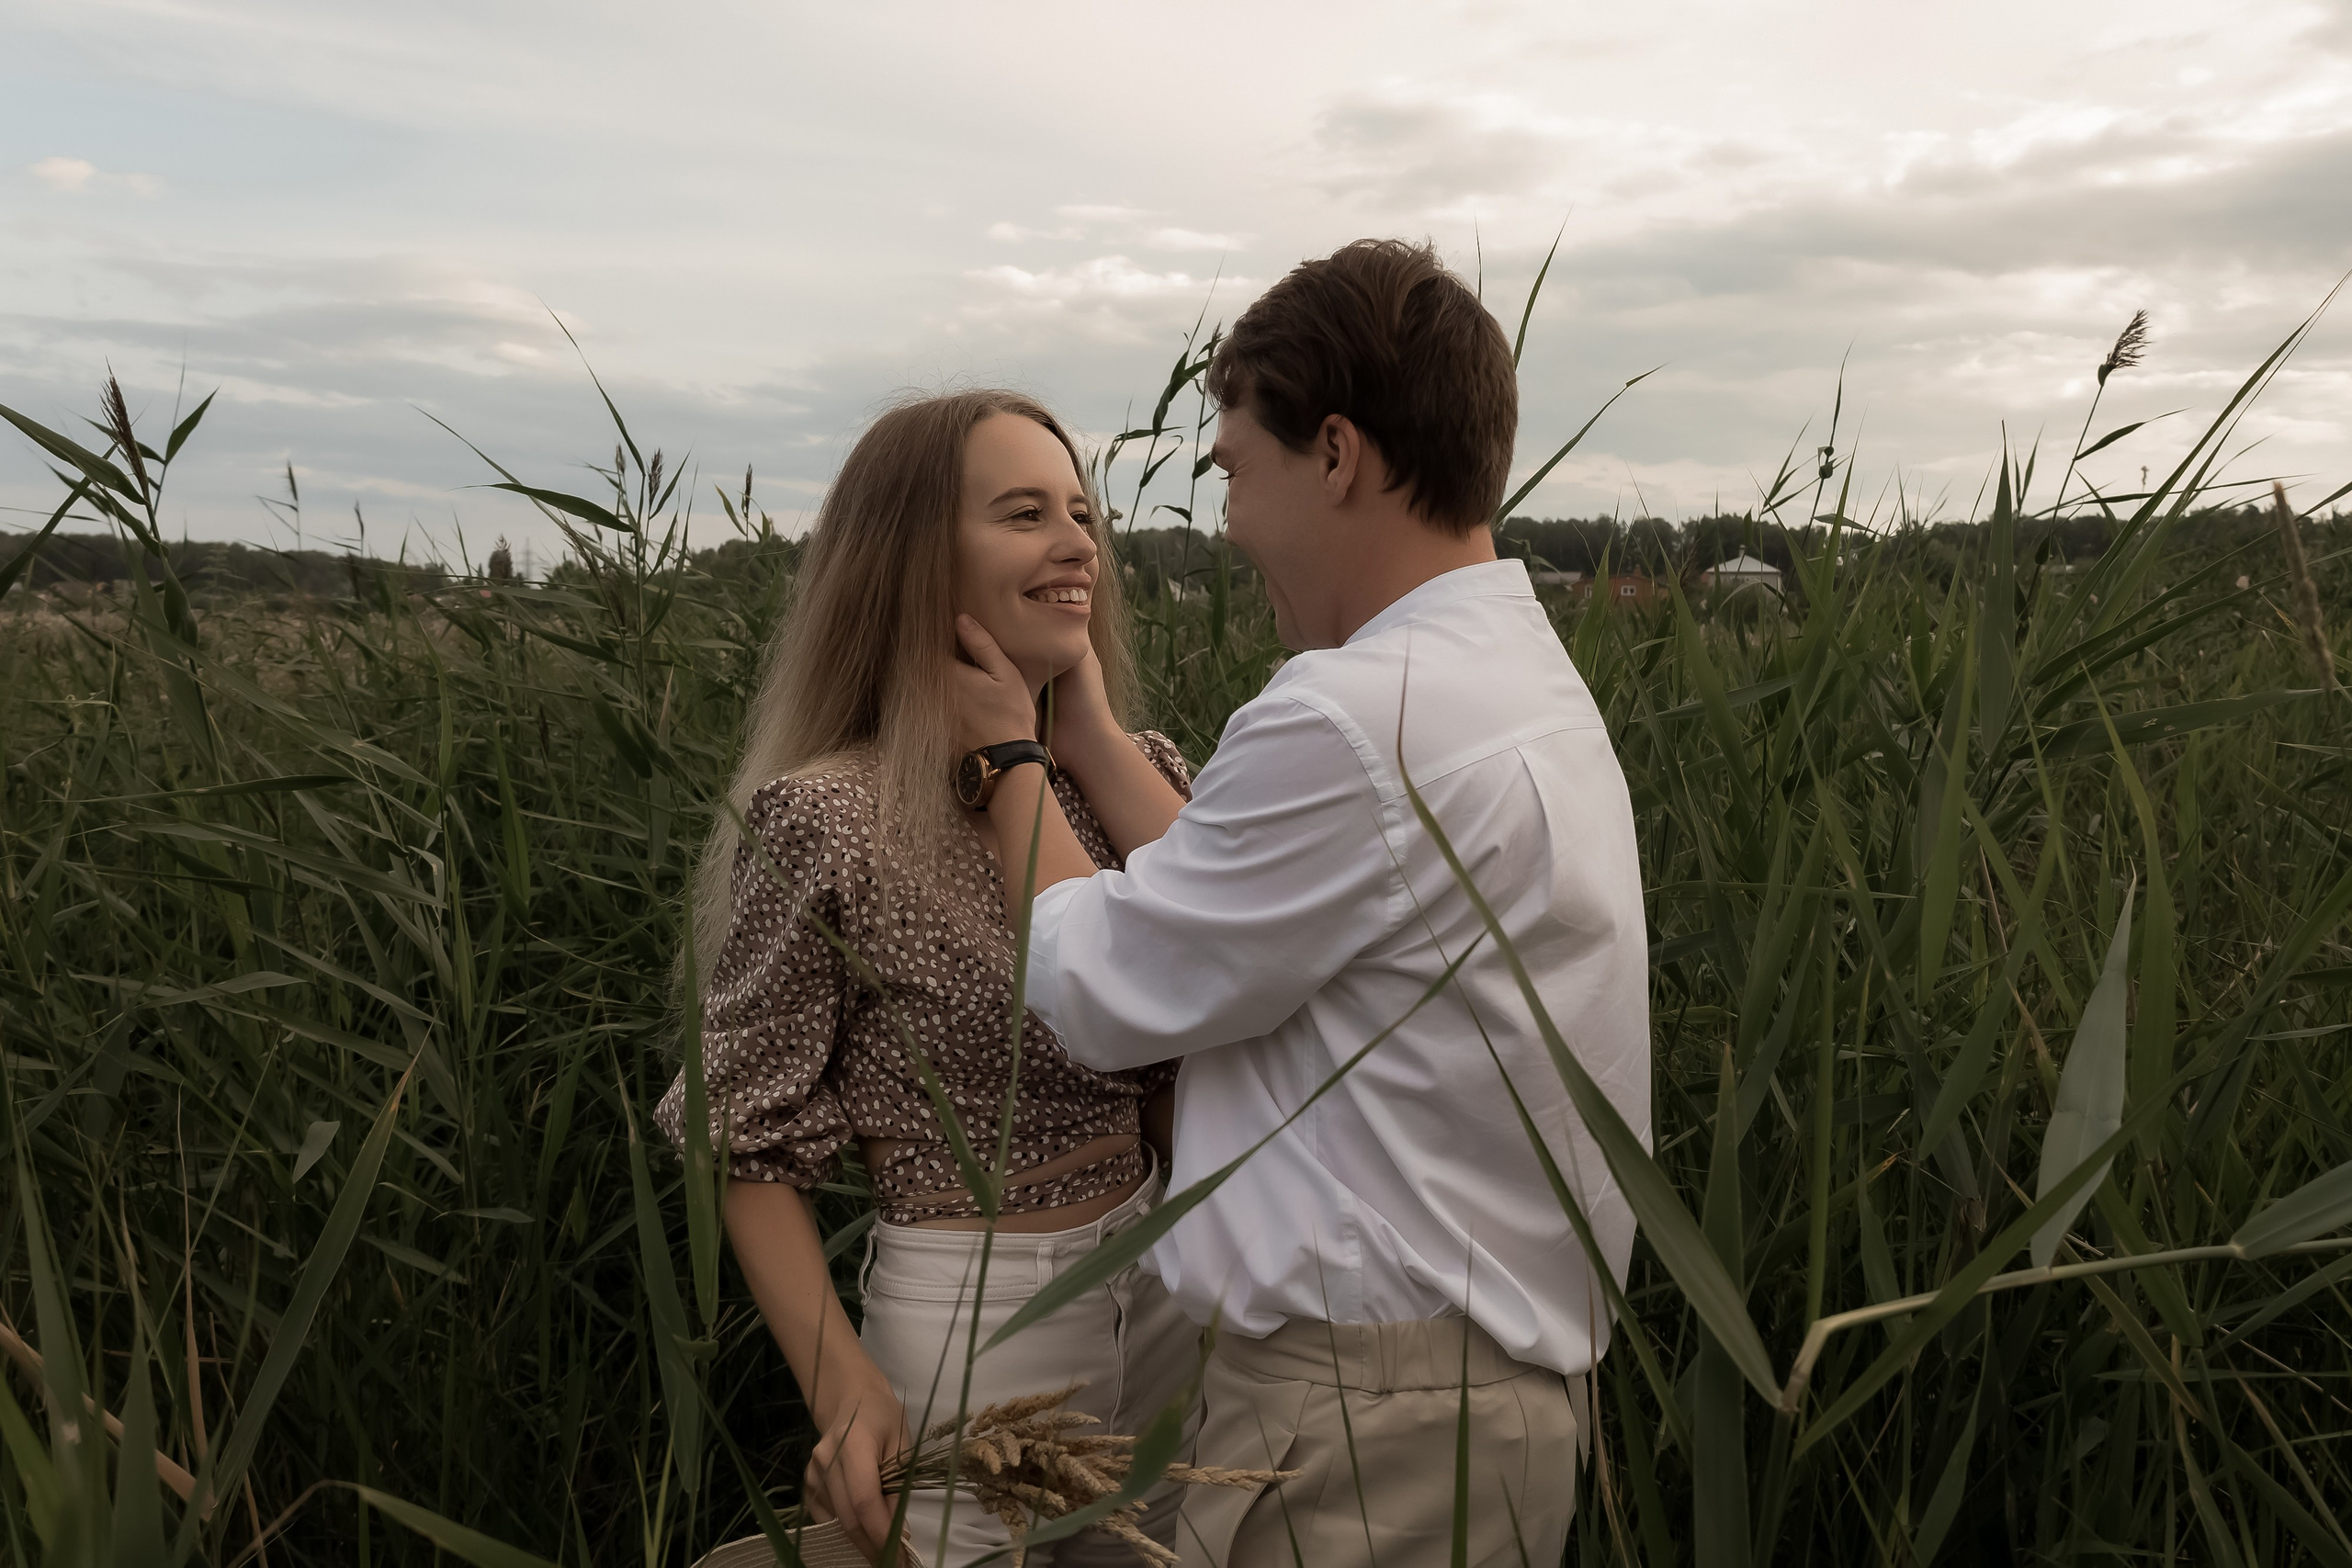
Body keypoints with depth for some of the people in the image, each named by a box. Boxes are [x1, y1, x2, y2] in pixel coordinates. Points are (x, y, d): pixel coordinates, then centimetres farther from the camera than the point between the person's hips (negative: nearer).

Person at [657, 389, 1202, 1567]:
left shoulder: (1134, 768, 2)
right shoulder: (821, 821, -16)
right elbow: (755, 1148, -10)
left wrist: (1089, 736, -13)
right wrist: (847, 1391, -23)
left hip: (1157, 1282, 6)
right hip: (968, 1317, -6)